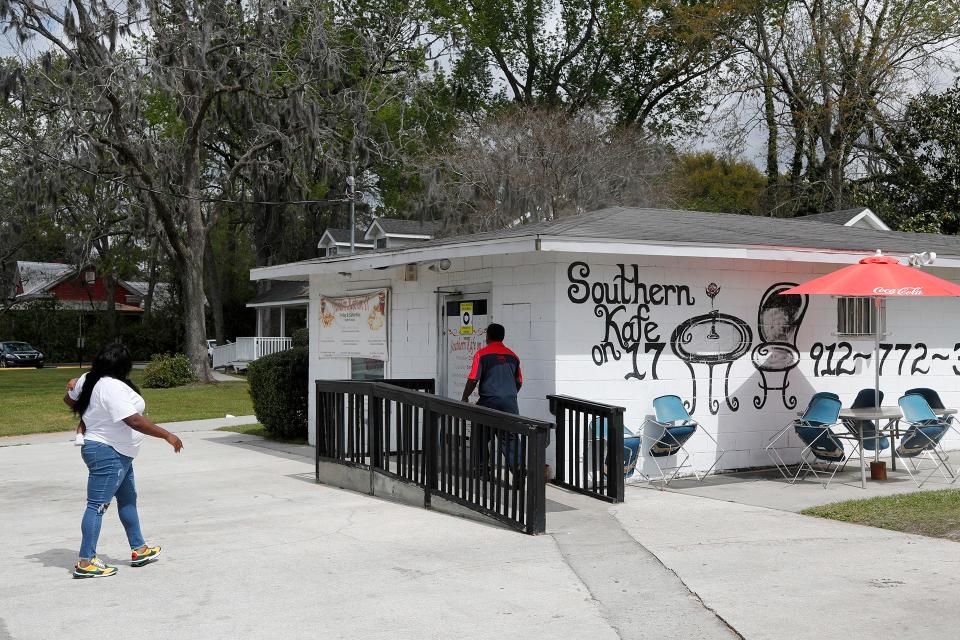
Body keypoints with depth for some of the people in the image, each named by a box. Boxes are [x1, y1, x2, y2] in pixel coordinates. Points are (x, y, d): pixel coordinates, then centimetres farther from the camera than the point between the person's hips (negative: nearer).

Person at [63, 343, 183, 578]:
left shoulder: (89, 380, 2)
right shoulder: (113, 387, -26)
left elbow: (70, 399, 19)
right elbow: (134, 420, -30)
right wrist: (167, 435, -25)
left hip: (118, 454, 11)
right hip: (107, 454, -11)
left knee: (128, 498, 19)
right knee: (97, 505, -6)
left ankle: (139, 550, 29)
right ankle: (86, 563, -2)